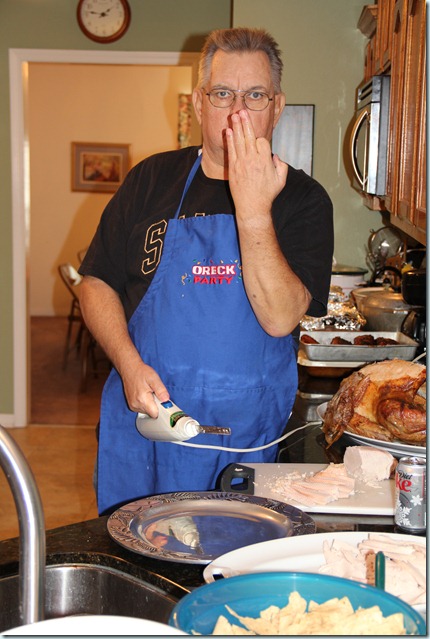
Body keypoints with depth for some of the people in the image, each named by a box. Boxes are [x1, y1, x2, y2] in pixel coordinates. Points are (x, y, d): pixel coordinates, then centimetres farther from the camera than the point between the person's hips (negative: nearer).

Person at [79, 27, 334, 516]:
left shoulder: (302, 198, -4)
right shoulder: (153, 179, 3)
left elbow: (280, 318, -17)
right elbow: (96, 282, 5)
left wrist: (253, 210, -26)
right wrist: (130, 365, -11)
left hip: (246, 437, -1)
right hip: (143, 418, 2)